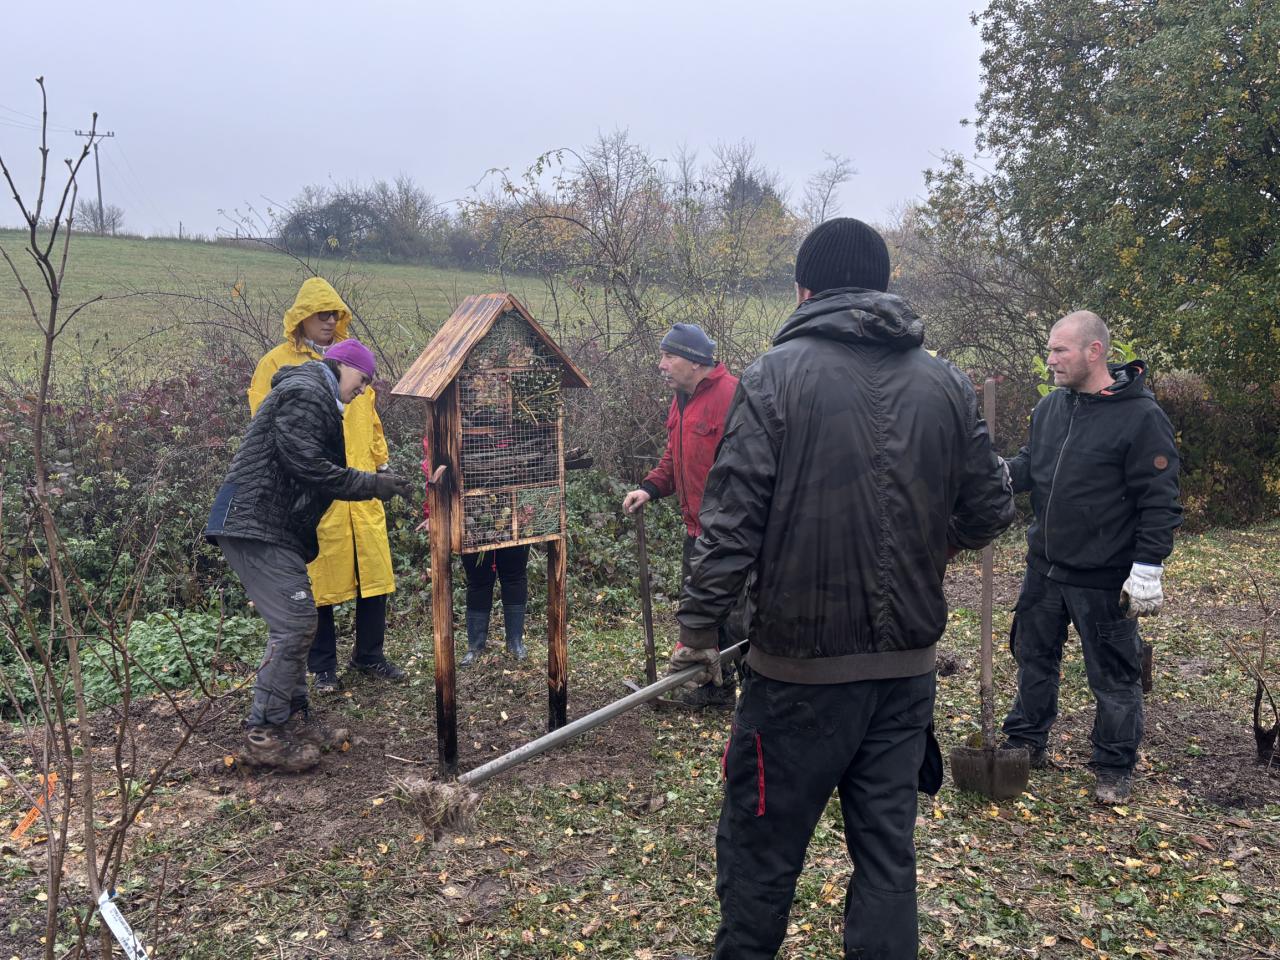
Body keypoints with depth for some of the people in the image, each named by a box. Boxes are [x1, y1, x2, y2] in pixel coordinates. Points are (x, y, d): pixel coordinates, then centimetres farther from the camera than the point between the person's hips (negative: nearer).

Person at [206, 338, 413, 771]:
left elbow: (318, 469, 22)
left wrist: (375, 483, 14)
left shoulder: (314, 397, 24)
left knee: (295, 624, 13)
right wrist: (370, 484, -13)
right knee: (295, 624, -12)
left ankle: (294, 720, 21)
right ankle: (263, 736, -5)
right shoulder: (306, 394, -10)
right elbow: (305, 466, -20)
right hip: (257, 526, -11)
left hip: (274, 527, 11)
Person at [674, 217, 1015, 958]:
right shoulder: (948, 384, 3)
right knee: (888, 848, 16)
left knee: (760, 850, 12)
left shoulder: (779, 373, -9)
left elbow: (732, 516, -13)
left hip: (802, 668, -4)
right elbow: (989, 512, 7)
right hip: (908, 667, 4)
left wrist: (700, 627, -3)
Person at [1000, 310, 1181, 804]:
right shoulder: (1050, 407, 4)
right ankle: (1026, 741, 36)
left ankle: (1114, 767, 25)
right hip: (1045, 567, 6)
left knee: (1114, 675, 8)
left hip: (1105, 578, -6)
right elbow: (1031, 463, 14)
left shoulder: (1141, 416, -15)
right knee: (1034, 656, 18)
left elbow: (1159, 500, -15)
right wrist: (1002, 473, -9)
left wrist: (1148, 568, -18)